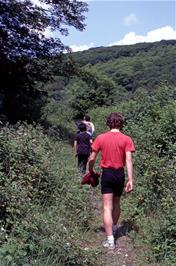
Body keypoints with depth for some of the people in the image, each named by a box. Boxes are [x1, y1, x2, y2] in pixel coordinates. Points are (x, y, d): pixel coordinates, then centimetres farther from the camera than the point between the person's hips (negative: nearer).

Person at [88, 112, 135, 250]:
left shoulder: (101, 138, -4)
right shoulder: (127, 139, -6)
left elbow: (92, 158, -2)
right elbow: (129, 160, -13)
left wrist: (90, 171, 15)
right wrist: (130, 180, -13)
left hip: (106, 173, -1)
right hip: (120, 174, 2)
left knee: (107, 207, 1)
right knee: (116, 203, 23)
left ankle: (110, 240, -1)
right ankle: (114, 227, 43)